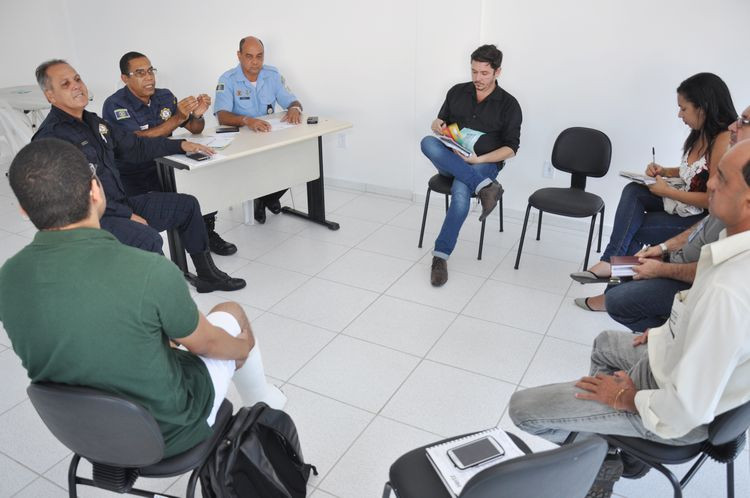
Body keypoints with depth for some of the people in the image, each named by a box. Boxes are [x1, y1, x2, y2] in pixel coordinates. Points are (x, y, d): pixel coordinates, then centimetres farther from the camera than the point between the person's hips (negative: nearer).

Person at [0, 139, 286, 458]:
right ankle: (260, 402, 44)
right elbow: (205, 343, -14)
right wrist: (242, 347, 9)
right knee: (231, 313, 17)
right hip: (167, 432, -4)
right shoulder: (148, 272, -33)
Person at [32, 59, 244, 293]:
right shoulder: (51, 137, -16)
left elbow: (135, 147, 20)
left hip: (121, 203, 10)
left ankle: (206, 274, 13)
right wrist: (128, 215, -20)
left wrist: (181, 145, 12)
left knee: (187, 205, 7)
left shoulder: (93, 122, 13)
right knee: (149, 239, -34)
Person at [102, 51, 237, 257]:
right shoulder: (115, 105, -12)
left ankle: (207, 233, 3)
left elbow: (195, 130, 9)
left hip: (163, 166, 5)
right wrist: (178, 118, -32)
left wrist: (197, 115, -16)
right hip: (131, 176, -5)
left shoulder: (165, 96, 6)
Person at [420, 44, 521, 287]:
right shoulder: (457, 92, 10)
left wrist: (479, 160, -19)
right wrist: (437, 126, -10)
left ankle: (441, 255, -26)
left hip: (484, 164, -3)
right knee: (428, 142, -31)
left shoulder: (508, 104, 1)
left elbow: (510, 148, -3)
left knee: (461, 192, -37)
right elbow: (439, 123, 17)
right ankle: (484, 186, -36)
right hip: (449, 160, 4)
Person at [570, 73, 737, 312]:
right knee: (632, 192, -15)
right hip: (681, 203, 8)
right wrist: (664, 171, 6)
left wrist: (668, 192, -17)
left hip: (703, 219, -8)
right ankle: (611, 263, -22)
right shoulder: (701, 133, 6)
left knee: (634, 230, -11)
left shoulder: (724, 140, -22)